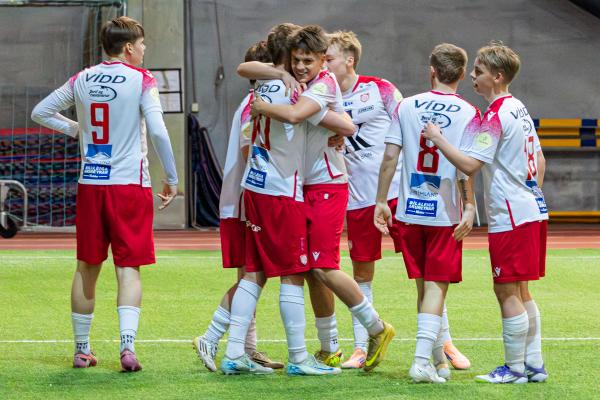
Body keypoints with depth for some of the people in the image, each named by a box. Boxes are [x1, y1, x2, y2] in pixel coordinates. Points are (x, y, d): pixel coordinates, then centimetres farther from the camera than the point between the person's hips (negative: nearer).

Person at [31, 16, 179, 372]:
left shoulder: (82, 80, 8)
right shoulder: (141, 80, -7)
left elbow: (41, 112, 16)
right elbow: (158, 132, -15)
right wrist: (172, 180, -7)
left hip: (90, 183, 4)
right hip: (130, 183, -4)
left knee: (87, 268, 12)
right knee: (129, 267, -2)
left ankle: (82, 349, 19)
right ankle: (128, 345, -17)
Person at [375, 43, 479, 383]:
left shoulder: (406, 107, 3)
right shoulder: (468, 113, -5)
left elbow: (390, 157, 0)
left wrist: (381, 201, 6)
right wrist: (469, 207, -10)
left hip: (410, 211, 3)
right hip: (446, 213, -3)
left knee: (424, 285, 14)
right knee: (437, 286, -1)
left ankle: (439, 358, 23)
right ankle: (422, 360, -12)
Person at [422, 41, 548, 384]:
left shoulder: (495, 116, -15)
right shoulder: (520, 109, 14)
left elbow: (469, 164, -23)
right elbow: (539, 160, 21)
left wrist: (437, 138, -14)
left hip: (510, 215, -10)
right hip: (532, 210, 10)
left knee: (508, 292, -3)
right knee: (521, 291, 15)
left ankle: (515, 368, 2)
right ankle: (535, 364, 18)